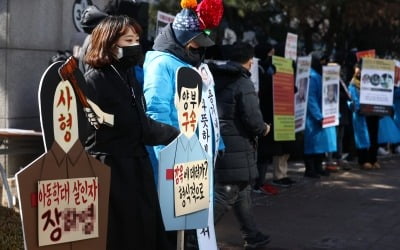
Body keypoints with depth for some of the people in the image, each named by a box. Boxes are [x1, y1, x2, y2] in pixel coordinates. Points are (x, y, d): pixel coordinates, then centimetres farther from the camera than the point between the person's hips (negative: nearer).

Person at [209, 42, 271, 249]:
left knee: (242, 191, 19)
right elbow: (253, 119, -20)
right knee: (225, 195, -4)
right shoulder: (243, 83, -14)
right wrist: (263, 129, 2)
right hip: (236, 149, -9)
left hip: (218, 144, 9)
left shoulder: (216, 79, 10)